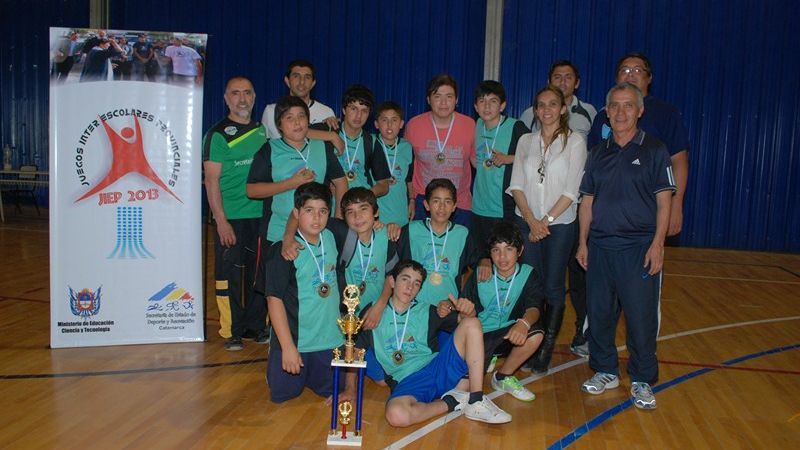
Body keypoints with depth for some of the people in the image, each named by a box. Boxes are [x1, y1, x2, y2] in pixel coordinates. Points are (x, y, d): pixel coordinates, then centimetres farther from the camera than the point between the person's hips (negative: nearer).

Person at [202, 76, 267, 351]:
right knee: (229, 275, 1)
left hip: (261, 216, 5)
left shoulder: (262, 131, 13)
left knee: (259, 273, 10)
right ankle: (232, 332, 12)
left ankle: (257, 326, 23)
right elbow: (212, 180, -8)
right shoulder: (218, 134, -3)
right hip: (231, 218, -5)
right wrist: (221, 221, -15)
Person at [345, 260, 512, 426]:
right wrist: (351, 389, 2)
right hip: (407, 383, -3)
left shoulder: (426, 311, 16)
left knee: (472, 323, -16)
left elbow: (462, 319, 8)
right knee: (396, 415, -38)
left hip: (439, 367, 3)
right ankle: (452, 402, -12)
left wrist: (468, 310, -16)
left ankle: (476, 402, -18)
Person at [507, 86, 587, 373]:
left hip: (559, 224, -2)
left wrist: (547, 219, -11)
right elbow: (516, 186, 3)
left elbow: (571, 190, -7)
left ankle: (546, 350, 10)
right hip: (527, 223, 3)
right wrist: (532, 221, -8)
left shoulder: (575, 142, -1)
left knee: (553, 287, 1)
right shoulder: (526, 141, 9)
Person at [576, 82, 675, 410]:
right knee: (599, 313, 9)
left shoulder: (654, 150, 0)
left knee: (641, 317, -1)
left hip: (639, 248, -4)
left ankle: (642, 380, 15)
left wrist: (657, 244, -13)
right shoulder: (598, 154, 12)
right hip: (600, 245, 4)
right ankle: (605, 371, 26)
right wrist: (583, 242, 7)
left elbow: (664, 202, -4)